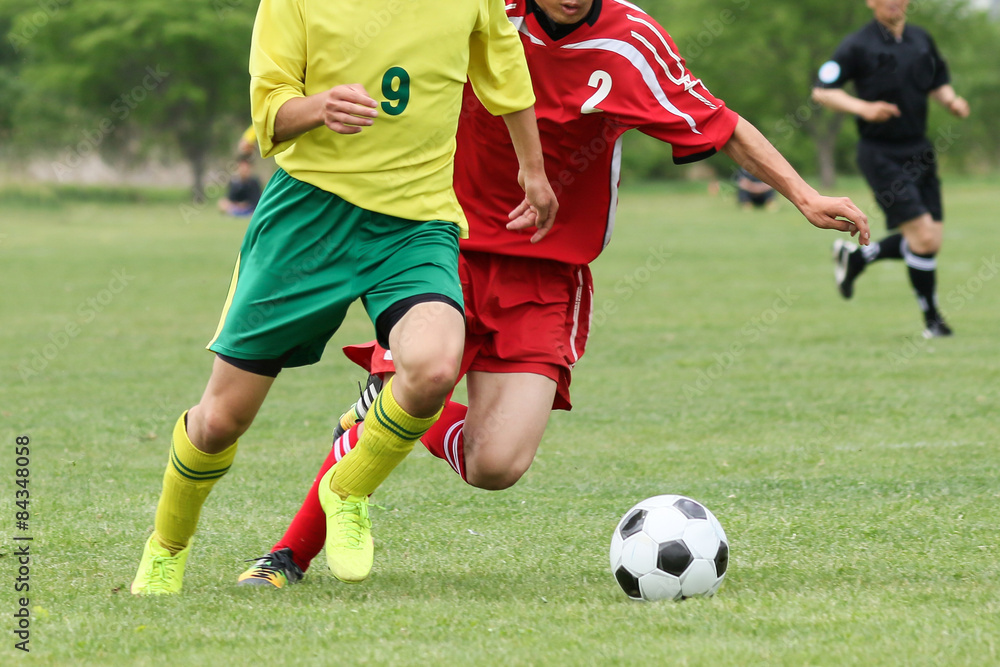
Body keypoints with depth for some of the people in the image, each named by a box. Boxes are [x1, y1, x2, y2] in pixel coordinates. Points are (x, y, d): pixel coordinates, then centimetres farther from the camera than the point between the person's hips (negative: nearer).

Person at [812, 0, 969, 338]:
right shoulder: (858, 45, -9)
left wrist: (952, 101, -1)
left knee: (930, 241, 5)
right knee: (923, 236, -14)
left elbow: (939, 83, 21)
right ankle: (931, 319, 4)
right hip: (880, 154, -7)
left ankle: (855, 257, 29)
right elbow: (822, 91, -8)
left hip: (919, 152, 7)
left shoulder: (922, 40, 9)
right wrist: (863, 107, -22)